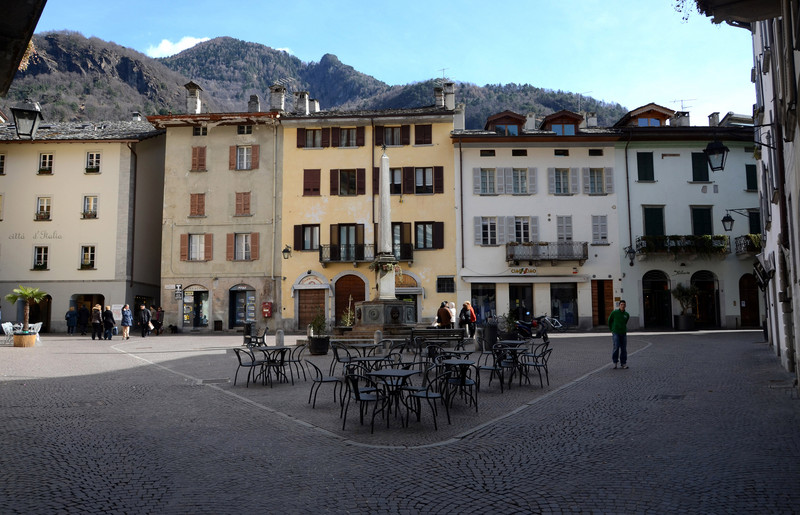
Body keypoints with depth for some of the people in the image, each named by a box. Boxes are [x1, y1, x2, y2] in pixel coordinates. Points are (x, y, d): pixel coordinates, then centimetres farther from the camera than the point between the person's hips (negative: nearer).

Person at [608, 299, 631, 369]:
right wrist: (612, 329, 15)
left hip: (623, 333, 4)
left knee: (624, 349, 2)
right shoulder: (614, 312, -5)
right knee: (616, 347, -12)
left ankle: (623, 364, 10)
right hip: (615, 333, -4)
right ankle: (615, 362, 3)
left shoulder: (627, 314, 6)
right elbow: (609, 321, 9)